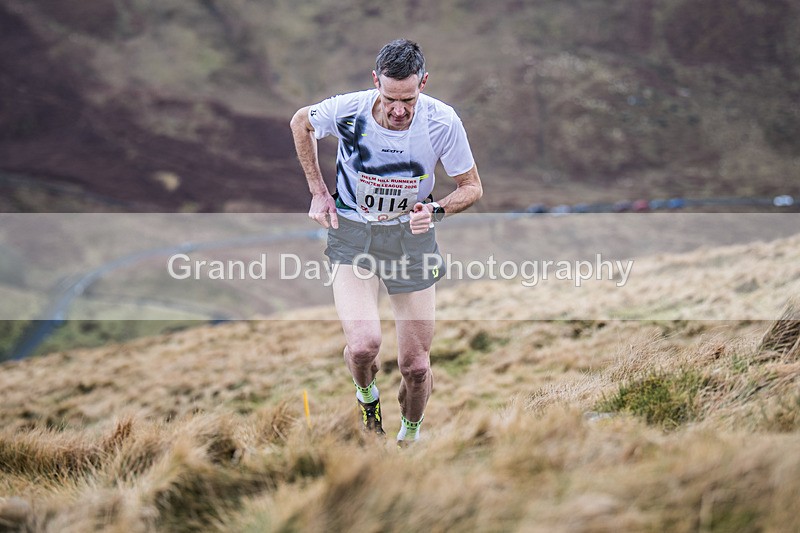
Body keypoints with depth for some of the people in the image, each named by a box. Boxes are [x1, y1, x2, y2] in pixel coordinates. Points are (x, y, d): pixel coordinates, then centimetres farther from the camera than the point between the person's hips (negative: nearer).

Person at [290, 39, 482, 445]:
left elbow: (472, 187, -3)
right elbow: (301, 122, 5)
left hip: (411, 235, 1)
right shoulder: (347, 110, -18)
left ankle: (410, 433, 34)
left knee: (415, 365, 2)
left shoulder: (442, 122, -17)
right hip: (353, 232, -1)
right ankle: (366, 394, 13)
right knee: (363, 344, -24)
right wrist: (318, 192, 2)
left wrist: (434, 210, -23)